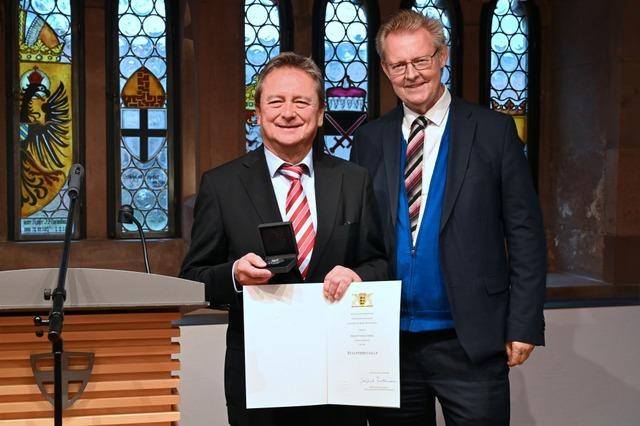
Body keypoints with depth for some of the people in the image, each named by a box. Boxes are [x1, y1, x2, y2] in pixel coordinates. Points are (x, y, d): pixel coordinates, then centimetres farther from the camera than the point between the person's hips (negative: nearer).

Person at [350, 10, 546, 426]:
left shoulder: (494, 131, -1)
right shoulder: (369, 140, 7)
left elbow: (525, 232, -1)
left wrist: (523, 325, -7)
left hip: (471, 342, -2)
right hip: (389, 340, 3)